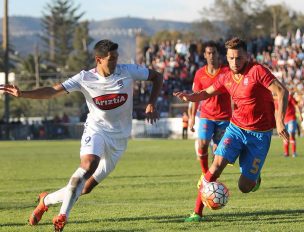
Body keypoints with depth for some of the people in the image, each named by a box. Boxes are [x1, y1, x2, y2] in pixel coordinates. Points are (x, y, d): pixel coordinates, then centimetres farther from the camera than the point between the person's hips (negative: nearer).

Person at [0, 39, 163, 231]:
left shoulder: (128, 72, -7)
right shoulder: (85, 79, -9)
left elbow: (157, 77, 7)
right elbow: (53, 91, -15)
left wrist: (151, 105, -5)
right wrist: (22, 94, -29)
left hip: (119, 137, 2)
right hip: (95, 130, -2)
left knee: (87, 187, -1)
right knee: (88, 164, -33)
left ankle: (47, 199, 21)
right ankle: (63, 214, -27)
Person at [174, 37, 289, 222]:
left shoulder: (257, 71, -13)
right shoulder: (227, 78, 4)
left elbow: (282, 92, -17)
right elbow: (206, 93, 16)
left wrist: (279, 121, -24)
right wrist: (190, 97, -6)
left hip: (260, 134, -4)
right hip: (236, 128, 4)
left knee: (245, 187, -4)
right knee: (218, 163, -19)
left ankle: (256, 177, 34)